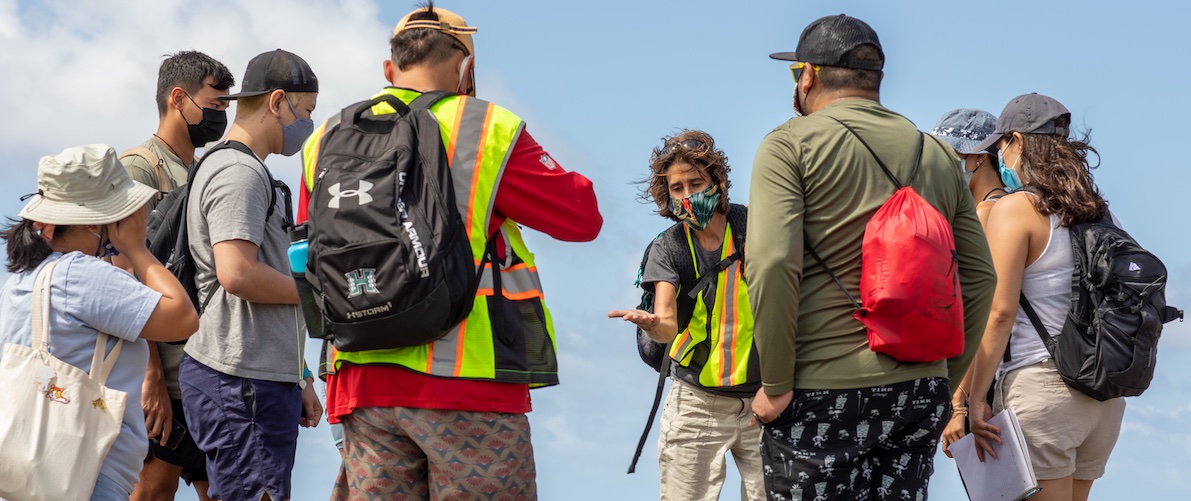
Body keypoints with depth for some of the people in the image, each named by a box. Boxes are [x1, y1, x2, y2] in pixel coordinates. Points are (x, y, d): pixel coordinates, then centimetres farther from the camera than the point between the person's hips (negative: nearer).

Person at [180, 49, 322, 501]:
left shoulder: (248, 171, 23)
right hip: (242, 381, -10)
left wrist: (299, 380, 23)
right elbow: (236, 273, -23)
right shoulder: (238, 171, -10)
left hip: (267, 378, 10)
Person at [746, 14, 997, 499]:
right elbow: (979, 277, 13)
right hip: (919, 394, 5)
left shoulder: (791, 144, -3)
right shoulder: (938, 156, 14)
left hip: (820, 391, -5)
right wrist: (945, 379, 19)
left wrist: (775, 384, -9)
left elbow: (772, 265, -15)